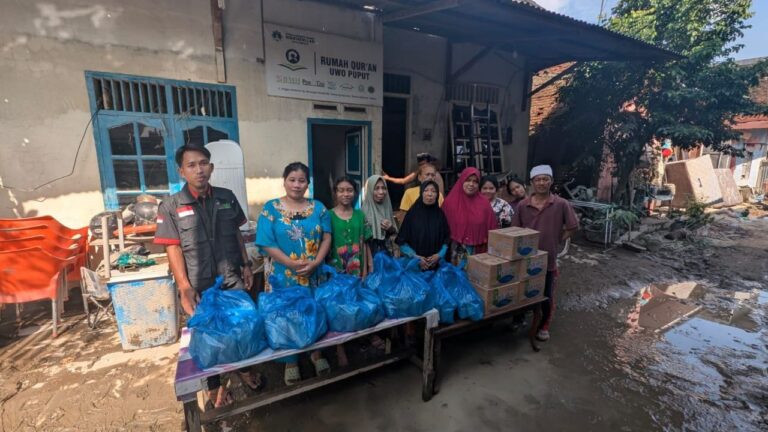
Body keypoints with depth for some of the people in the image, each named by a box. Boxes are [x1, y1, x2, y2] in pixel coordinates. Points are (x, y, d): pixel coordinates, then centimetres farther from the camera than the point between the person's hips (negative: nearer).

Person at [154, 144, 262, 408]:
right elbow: (173, 249, -9)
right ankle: (214, 386, 36)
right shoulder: (170, 206, -7)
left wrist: (246, 265, 6)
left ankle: (244, 369, 42)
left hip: (232, 280, 3)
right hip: (200, 286, -2)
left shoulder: (227, 198, 2)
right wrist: (185, 287, -15)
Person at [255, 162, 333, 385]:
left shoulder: (318, 207, 3)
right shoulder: (271, 208, -5)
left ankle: (317, 354, 36)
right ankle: (290, 362, 31)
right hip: (283, 275, -2)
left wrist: (315, 262, -14)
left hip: (314, 274, 2)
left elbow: (327, 237, 0)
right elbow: (267, 244, -11)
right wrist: (293, 264, -18)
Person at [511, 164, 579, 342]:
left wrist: (556, 240, -3)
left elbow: (573, 227, 0)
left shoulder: (561, 204, -8)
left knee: (546, 296, 13)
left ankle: (544, 326, 34)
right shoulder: (522, 205, -4)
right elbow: (515, 230, 3)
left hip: (548, 259, -1)